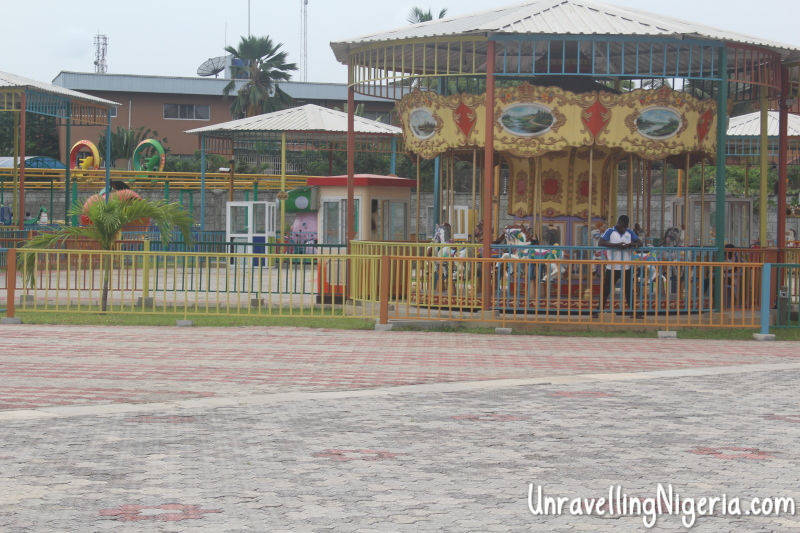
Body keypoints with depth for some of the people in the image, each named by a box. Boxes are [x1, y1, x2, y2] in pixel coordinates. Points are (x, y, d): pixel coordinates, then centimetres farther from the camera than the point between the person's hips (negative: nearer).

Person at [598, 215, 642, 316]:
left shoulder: (629, 233, 8)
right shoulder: (610, 231, -3)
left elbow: (640, 242, 6)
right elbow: (600, 242, -14)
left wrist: (631, 244, -17)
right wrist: (616, 245, -24)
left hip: (626, 268, 3)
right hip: (612, 267, -3)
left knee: (629, 290, 8)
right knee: (606, 290, 0)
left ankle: (633, 311, 14)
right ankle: (600, 310, 7)